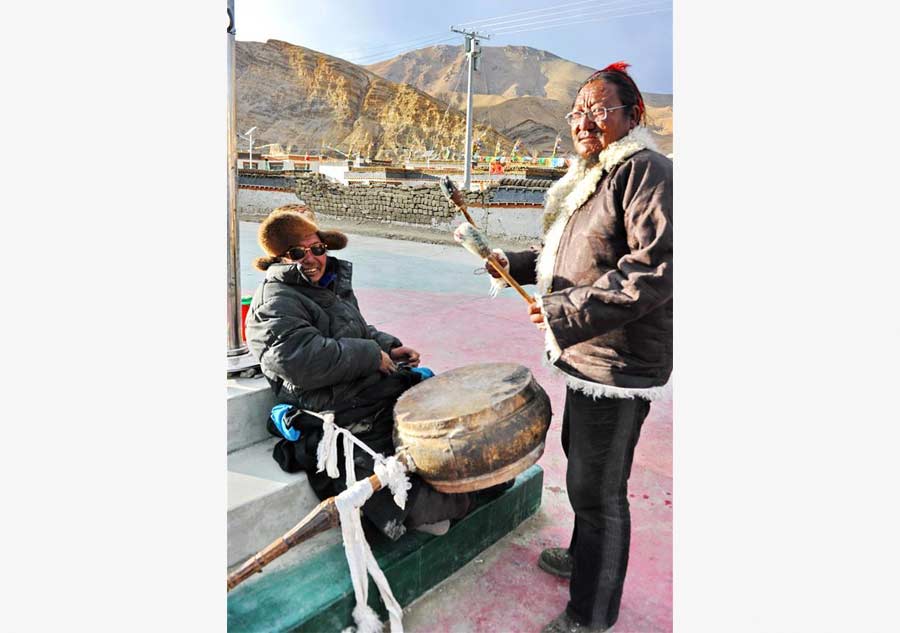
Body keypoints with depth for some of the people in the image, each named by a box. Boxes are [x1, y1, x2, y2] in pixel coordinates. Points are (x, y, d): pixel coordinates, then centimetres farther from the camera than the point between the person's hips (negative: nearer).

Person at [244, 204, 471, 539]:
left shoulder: (332, 283, 14)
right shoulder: (275, 303, -16)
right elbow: (305, 361, -30)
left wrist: (389, 348, 7)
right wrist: (372, 356, -22)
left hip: (367, 383, 10)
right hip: (335, 408, -10)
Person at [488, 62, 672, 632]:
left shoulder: (644, 170, -16)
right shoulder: (590, 178, 15)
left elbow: (655, 268, -26)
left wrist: (566, 310, -24)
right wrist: (513, 264, 6)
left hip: (619, 365, -10)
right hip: (590, 356, 10)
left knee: (598, 488, 1)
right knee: (579, 459, 25)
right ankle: (585, 556, 49)